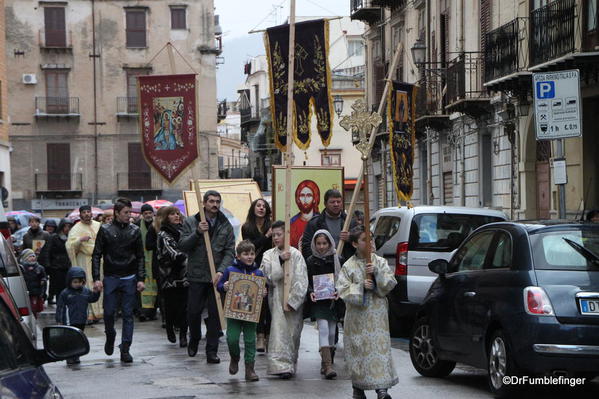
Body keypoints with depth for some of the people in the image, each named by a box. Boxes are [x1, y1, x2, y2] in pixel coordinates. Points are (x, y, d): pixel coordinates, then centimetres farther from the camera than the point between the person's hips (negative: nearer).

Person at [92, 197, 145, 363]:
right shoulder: (105, 230, 0)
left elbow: (140, 256, 8)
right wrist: (96, 278, -8)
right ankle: (110, 337, 29)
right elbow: (96, 255, 1)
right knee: (109, 312, 0)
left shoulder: (135, 231, 5)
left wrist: (141, 279, 0)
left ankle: (125, 349, 3)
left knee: (128, 314, 0)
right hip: (110, 278, -1)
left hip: (130, 278, 1)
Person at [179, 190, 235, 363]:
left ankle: (212, 352, 7)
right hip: (196, 276, -1)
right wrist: (197, 233, -20)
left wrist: (221, 271, -15)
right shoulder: (191, 222, 3)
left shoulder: (226, 225, 6)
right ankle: (194, 339, 30)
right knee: (193, 311, 1)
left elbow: (230, 251, 0)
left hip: (216, 277, 1)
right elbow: (182, 245, -5)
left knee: (215, 314, 1)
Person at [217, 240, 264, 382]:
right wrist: (224, 287, -16)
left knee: (250, 340, 3)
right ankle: (235, 358, 24)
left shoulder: (258, 273, 4)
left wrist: (264, 294, -8)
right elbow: (219, 286, 5)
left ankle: (249, 369, 10)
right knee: (232, 339, -7)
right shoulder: (230, 270, -2)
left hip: (251, 312, 1)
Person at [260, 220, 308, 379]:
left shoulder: (296, 254, -2)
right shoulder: (268, 255, 6)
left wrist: (292, 301, -12)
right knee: (279, 331, -10)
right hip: (277, 298, 1)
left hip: (294, 299, 0)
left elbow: (301, 281, -7)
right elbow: (270, 277, -6)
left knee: (293, 332, 4)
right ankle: (281, 365, -14)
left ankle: (290, 364, 17)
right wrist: (280, 260, -15)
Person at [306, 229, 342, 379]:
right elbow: (307, 281, 5)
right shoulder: (311, 261, 3)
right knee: (323, 329, -15)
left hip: (333, 300, 2)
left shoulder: (337, 260, 3)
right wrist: (310, 292, -14)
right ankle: (328, 365, -20)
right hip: (318, 301, -2)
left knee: (331, 331, 6)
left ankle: (326, 362, 20)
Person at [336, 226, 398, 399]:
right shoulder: (349, 266, 2)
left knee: (380, 346, -7)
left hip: (377, 313, 0)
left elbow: (390, 283, 0)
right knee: (359, 349, 2)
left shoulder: (380, 262, 6)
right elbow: (343, 290, -3)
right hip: (357, 315, 0)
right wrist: (361, 286, -15)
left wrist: (377, 273, -14)